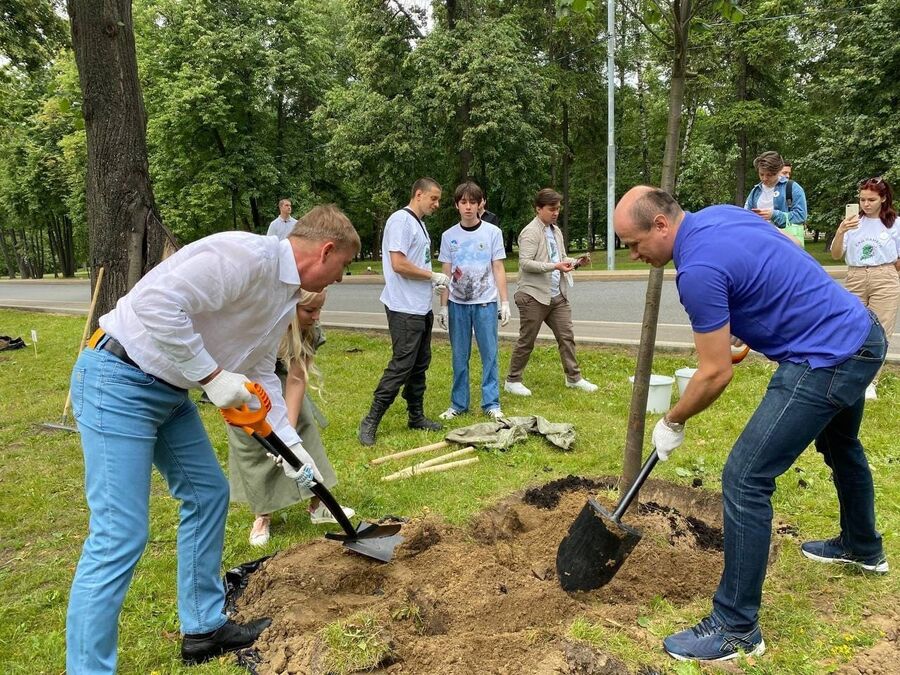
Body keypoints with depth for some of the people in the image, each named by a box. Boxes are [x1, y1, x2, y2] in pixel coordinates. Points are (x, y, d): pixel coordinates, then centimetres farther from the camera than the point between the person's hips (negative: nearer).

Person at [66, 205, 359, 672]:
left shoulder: (286, 297, 10)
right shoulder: (246, 255, -22)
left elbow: (261, 373, 16)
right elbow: (158, 302, -30)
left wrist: (291, 444, 11)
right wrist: (212, 376, -23)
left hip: (169, 389, 10)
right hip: (118, 379, -10)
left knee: (208, 494, 15)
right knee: (120, 535, -10)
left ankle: (204, 629, 29)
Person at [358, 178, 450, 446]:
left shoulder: (419, 223, 18)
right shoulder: (401, 220, -13)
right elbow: (398, 264, -22)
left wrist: (433, 282, 11)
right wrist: (433, 276, -13)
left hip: (422, 308, 10)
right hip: (405, 310, -10)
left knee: (420, 365, 14)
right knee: (401, 366, -9)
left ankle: (416, 416, 24)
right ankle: (371, 421, -1)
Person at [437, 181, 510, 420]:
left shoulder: (492, 232, 1)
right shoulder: (449, 236, 5)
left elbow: (498, 269, 3)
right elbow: (446, 274, 7)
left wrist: (505, 303, -2)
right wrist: (443, 307, 4)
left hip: (485, 303, -1)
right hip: (457, 304, 2)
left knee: (490, 355, 1)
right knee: (459, 357, 7)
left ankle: (491, 404, 10)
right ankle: (458, 404, 17)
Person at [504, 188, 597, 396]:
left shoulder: (556, 231, 15)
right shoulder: (530, 232, -11)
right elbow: (525, 263, -19)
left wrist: (573, 262, 2)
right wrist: (554, 266, -25)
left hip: (557, 295, 8)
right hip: (534, 295, -7)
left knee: (566, 336, 7)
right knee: (527, 341, 1)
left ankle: (574, 377, 18)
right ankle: (512, 381, 14)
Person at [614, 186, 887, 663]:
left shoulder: (698, 270, -24)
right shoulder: (719, 214, 4)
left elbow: (716, 375, -18)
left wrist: (672, 423, -2)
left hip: (827, 360, -11)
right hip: (862, 335, 11)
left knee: (745, 480, -9)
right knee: (840, 447, 33)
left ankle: (736, 628, 2)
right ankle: (862, 547, 58)